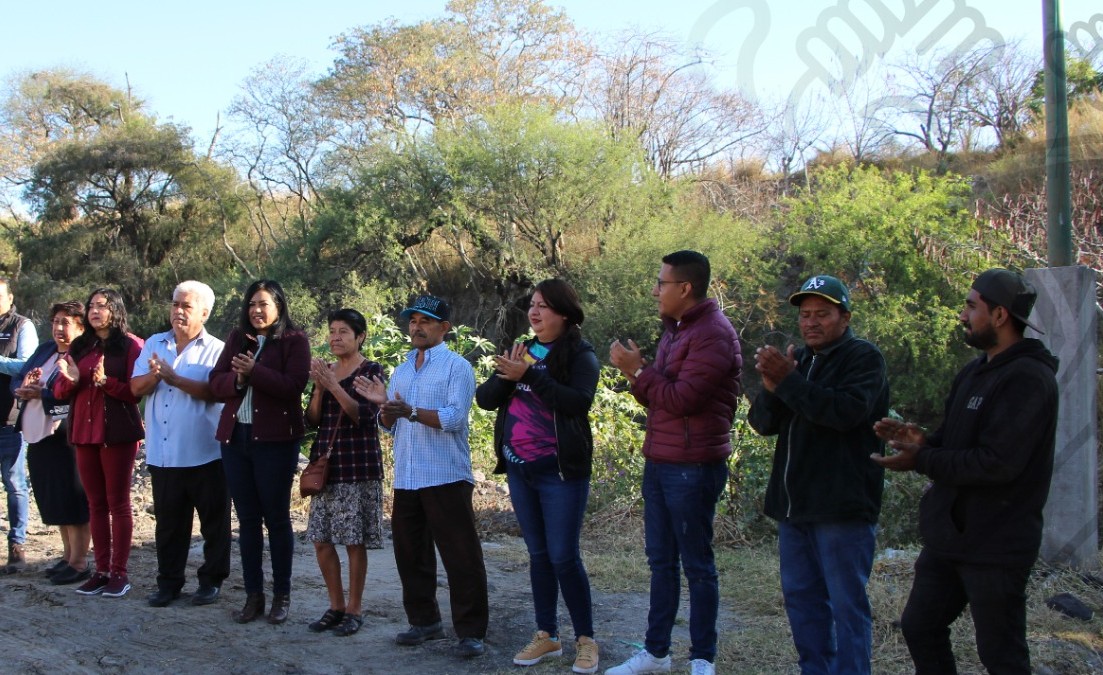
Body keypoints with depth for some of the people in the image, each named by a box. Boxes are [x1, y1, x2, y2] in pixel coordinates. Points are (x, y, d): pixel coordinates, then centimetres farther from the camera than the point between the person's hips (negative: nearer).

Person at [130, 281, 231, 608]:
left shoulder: (216, 350, -3)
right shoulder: (154, 345, 11)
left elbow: (213, 391, -18)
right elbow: (136, 388, 4)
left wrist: (173, 377, -19)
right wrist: (154, 375, -16)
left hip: (205, 453, -4)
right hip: (162, 453, 4)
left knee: (213, 519, 6)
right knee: (168, 521, 12)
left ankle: (212, 580, 19)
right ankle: (169, 581, 22)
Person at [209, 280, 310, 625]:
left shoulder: (294, 340, -2)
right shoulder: (237, 338, 14)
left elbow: (293, 385, -14)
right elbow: (216, 383, 8)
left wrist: (253, 370, -18)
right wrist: (238, 378, -12)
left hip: (275, 440, -5)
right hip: (236, 437, 5)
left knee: (276, 517, 3)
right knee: (247, 519, 9)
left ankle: (282, 596, 12)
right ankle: (253, 595, 17)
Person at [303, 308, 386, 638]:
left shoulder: (371, 371, -3)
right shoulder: (325, 370, 13)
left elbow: (365, 415, -16)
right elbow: (312, 420, 8)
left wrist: (333, 385, -21)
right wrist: (319, 387, -8)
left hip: (358, 467, -6)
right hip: (325, 463, 6)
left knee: (355, 541, -1)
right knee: (321, 539, 6)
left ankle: (354, 610, 10)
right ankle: (336, 606, 20)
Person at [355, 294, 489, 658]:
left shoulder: (457, 366, -4)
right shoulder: (401, 370, 17)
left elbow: (455, 417, -16)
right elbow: (390, 425, 15)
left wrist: (412, 412, -28)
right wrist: (382, 403, -6)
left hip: (446, 478, -7)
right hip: (406, 478, 7)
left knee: (461, 556, -4)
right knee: (410, 553, 12)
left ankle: (471, 631, 2)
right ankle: (424, 621, 26)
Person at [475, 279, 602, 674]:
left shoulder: (580, 354, -6)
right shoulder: (522, 352, 12)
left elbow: (579, 401, -22)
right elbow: (485, 398, 5)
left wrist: (529, 374, -23)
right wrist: (508, 376, -14)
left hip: (560, 470, -6)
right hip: (519, 468, 6)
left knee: (564, 557, -4)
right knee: (538, 554, 12)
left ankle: (585, 639, 9)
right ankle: (547, 635, 21)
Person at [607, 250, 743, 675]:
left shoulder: (713, 334, -15)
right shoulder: (675, 330, 16)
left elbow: (682, 398, -22)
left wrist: (639, 370, -11)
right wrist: (636, 375, -1)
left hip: (693, 468, -9)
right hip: (659, 463, 9)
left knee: (696, 564, 2)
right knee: (660, 561, 14)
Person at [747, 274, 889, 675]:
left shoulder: (863, 358, -5)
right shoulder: (797, 360, 15)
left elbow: (847, 410, -22)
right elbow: (763, 423, 8)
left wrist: (788, 381, -24)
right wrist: (772, 387, -12)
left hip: (842, 506, -7)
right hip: (794, 505, 7)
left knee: (846, 603, -3)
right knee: (801, 596, 13)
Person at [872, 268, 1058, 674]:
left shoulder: (1028, 379, -18)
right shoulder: (977, 371, 12)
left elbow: (997, 463, -26)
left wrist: (921, 460, -18)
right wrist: (922, 441, -5)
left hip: (995, 546, -9)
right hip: (950, 535, 9)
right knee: (920, 628, 17)